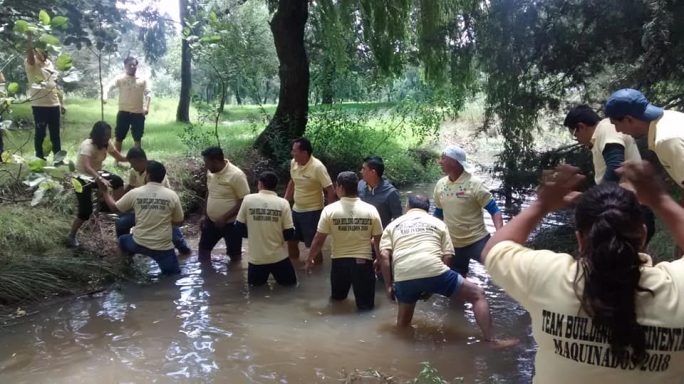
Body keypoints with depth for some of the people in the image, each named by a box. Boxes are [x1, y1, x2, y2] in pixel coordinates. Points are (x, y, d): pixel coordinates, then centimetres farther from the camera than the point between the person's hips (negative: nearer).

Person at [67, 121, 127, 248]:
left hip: (97, 174, 6)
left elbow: (119, 157, -5)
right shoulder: (87, 145, -27)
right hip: (83, 178, -6)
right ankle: (72, 236, 11)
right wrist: (100, 179, -54)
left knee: (118, 181, -25)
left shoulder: (106, 144, -5)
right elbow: (87, 167, -40)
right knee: (85, 211, -10)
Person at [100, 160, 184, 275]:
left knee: (123, 240, 34)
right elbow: (179, 222, 2)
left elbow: (114, 207, 10)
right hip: (163, 247, -2)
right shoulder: (172, 195, -8)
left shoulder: (135, 193, -6)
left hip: (139, 243, 2)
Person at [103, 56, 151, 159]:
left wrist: (146, 106, -14)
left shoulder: (143, 80, 5)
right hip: (124, 112, -1)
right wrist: (104, 95, -31)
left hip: (138, 113, 1)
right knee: (119, 138, 4)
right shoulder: (120, 79, 1)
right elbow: (109, 86, -10)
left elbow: (148, 93, 1)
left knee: (138, 138, 8)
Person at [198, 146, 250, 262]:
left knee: (234, 254, 9)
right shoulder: (211, 172, -1)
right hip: (211, 221, 7)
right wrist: (204, 215, 11)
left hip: (231, 223, -7)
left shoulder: (236, 175, -24)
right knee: (203, 248, 17)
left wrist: (224, 218, -24)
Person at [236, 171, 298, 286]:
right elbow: (289, 235, -7)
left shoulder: (248, 199, -7)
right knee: (290, 281, 21)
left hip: (256, 257, 1)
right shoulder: (283, 203, -8)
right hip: (278, 256, -1)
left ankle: (259, 278, 2)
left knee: (255, 283, 25)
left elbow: (240, 227, 1)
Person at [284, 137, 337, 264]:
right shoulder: (293, 163, -2)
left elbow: (331, 191, -20)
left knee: (313, 245, 3)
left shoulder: (317, 167, -23)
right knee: (291, 240, 17)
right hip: (296, 210, 7)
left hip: (312, 212, -7)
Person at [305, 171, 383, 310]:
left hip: (339, 261, 1)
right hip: (363, 261, -1)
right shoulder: (371, 210, -6)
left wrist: (310, 259, 10)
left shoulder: (330, 210, -9)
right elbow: (378, 240, 1)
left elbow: (318, 240, -5)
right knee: (366, 304, 9)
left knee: (337, 296, 26)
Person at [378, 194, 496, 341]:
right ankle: (489, 340, 7)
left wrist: (388, 285, 13)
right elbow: (447, 256, 11)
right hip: (433, 271, -2)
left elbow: (384, 255, 7)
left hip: (404, 278, 2)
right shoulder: (438, 223, 21)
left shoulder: (393, 225, 23)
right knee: (477, 295, 13)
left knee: (403, 320, 28)